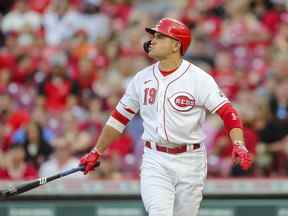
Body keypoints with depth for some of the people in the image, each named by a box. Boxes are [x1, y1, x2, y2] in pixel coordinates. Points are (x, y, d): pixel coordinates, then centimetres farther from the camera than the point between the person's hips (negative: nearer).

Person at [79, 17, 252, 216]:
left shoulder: (198, 79, -7)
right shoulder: (142, 78, 6)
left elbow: (228, 112, -14)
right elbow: (120, 117, 15)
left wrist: (239, 145, -30)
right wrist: (97, 152, 15)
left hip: (190, 162, -2)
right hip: (154, 161, 2)